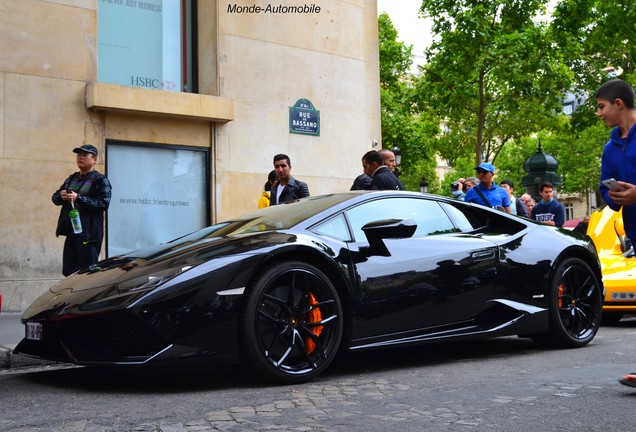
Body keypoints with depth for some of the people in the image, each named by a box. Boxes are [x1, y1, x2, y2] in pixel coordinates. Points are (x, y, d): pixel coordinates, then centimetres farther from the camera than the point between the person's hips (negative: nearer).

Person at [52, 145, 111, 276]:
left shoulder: (100, 180, -2)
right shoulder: (72, 179, 19)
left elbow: (104, 203, -15)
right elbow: (54, 198, 20)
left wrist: (78, 198, -20)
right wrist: (61, 196, -5)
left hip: (89, 234, -7)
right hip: (71, 233, 7)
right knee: (68, 272, 9)